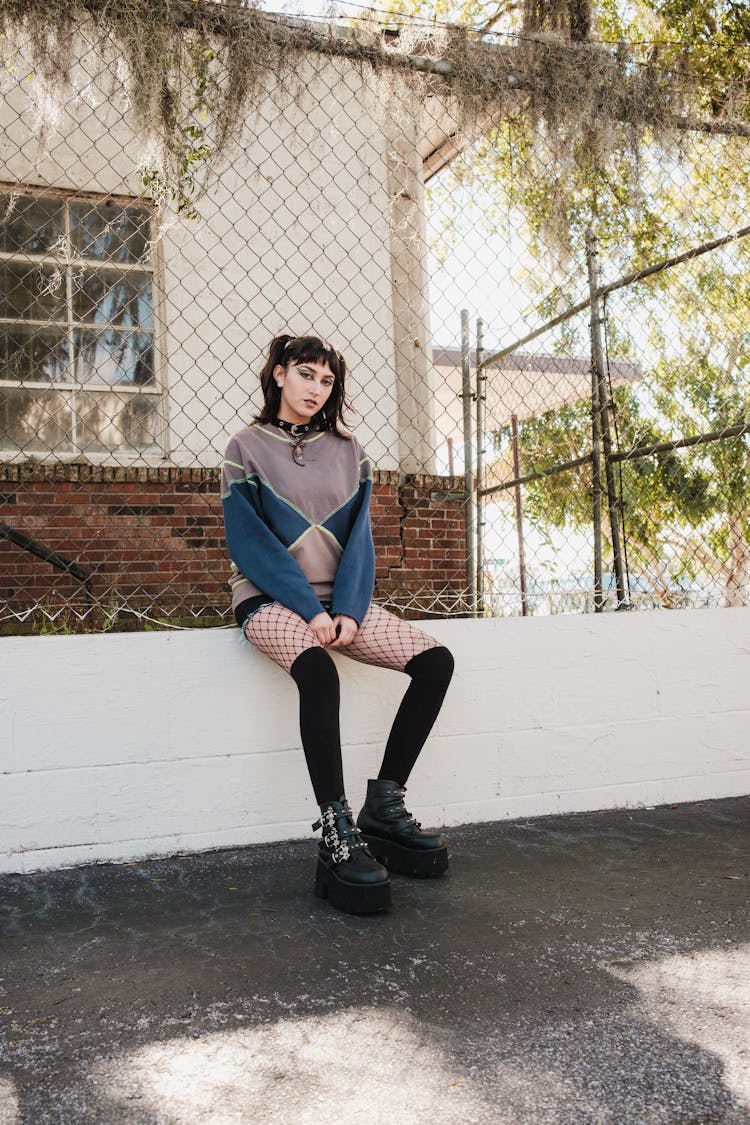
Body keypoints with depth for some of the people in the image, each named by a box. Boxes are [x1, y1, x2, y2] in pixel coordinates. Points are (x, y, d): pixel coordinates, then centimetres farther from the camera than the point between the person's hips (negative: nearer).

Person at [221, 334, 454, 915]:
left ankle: (384, 805, -9)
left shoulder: (348, 452, 14)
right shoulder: (247, 448, 3)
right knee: (318, 672, -36)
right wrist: (311, 610, -18)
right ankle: (338, 837, -33)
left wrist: (348, 610, -11)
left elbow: (359, 539, 7)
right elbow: (251, 544, -7)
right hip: (271, 599, -5)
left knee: (435, 660, -16)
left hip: (339, 599, 5)